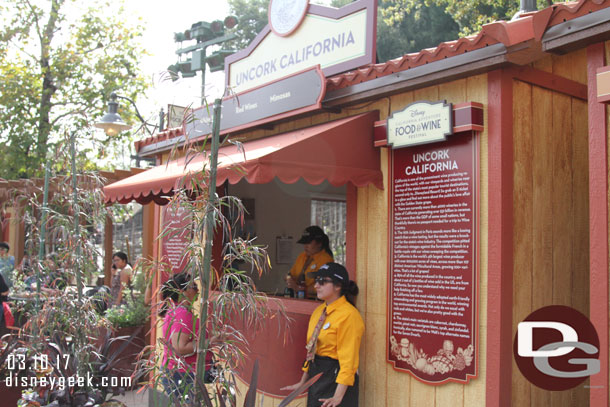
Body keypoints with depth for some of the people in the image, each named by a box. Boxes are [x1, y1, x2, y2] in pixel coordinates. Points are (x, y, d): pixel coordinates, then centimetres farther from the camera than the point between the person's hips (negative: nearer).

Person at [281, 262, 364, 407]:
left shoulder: (348, 315, -16)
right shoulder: (318, 311, 11)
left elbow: (348, 358, -19)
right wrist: (302, 382, 19)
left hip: (335, 378, -8)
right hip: (316, 379, 8)